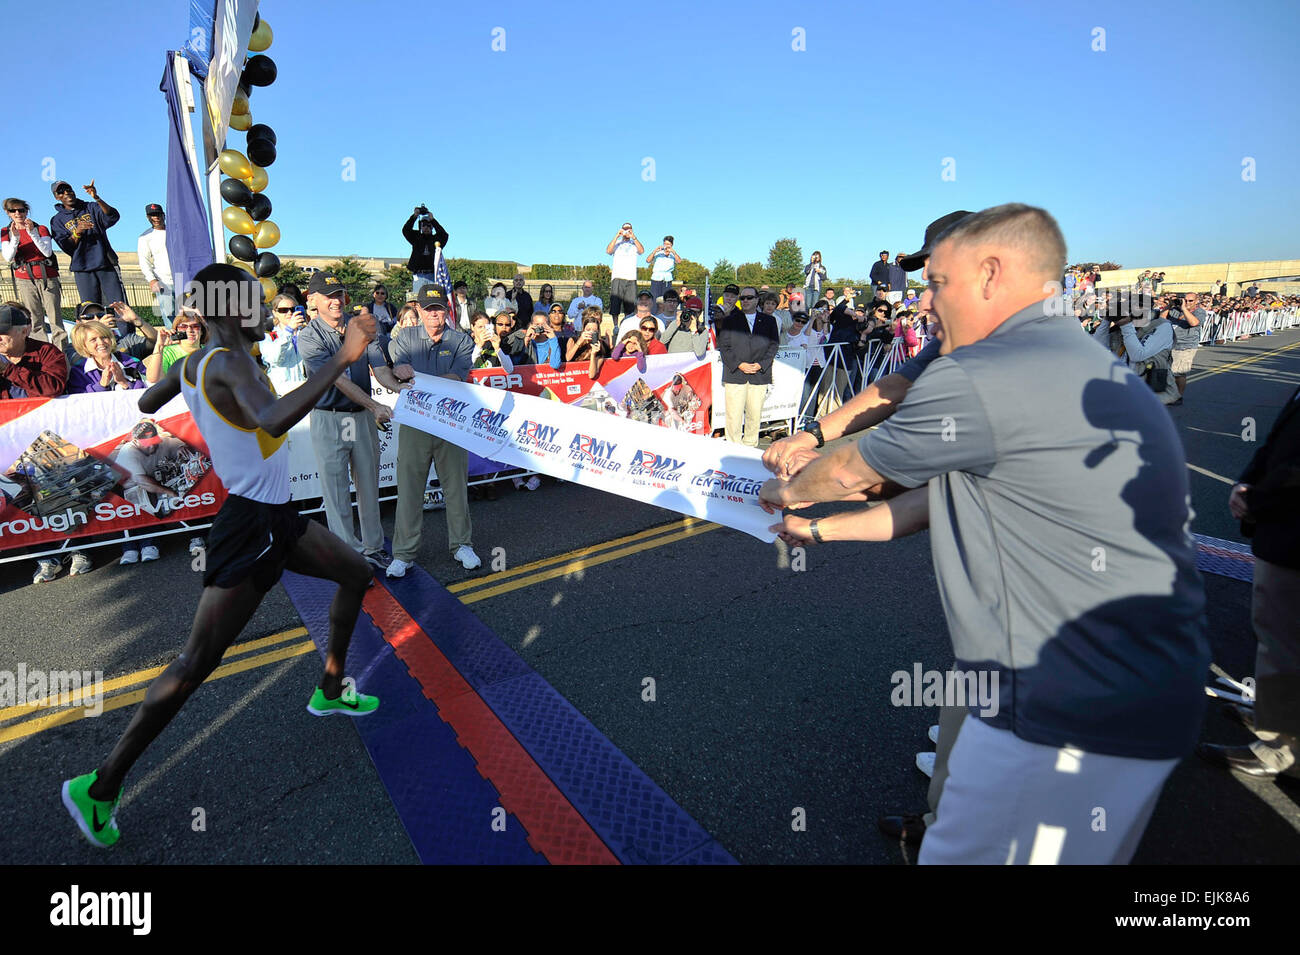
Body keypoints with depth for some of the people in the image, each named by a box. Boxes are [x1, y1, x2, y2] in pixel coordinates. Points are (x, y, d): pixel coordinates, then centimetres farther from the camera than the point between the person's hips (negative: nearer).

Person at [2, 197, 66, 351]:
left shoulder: (41, 229, 9)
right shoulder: (5, 232, 12)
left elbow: (47, 252, -5)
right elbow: (8, 257, -1)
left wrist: (32, 232, -14)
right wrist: (15, 237, -12)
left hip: (47, 277, -1)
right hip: (24, 279, 1)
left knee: (54, 318, -8)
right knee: (35, 321, -4)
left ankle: (62, 353, -9)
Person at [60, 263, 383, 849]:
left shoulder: (190, 366, 6)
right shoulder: (230, 365, -22)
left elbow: (147, 404, 25)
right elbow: (273, 421, -43)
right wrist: (341, 359, -40)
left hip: (274, 518, 10)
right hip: (250, 526, -10)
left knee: (355, 574, 22)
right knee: (196, 664, -2)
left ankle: (330, 691, 34)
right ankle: (100, 787, 14)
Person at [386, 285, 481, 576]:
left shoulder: (461, 341, 5)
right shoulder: (405, 337, 8)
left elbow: (457, 376, -10)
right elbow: (401, 369, -9)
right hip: (415, 422, 0)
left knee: (456, 486, 9)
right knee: (409, 488, 3)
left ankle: (460, 544, 25)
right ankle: (404, 553, 15)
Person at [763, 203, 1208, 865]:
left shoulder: (977, 378, -21)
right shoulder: (1082, 364, 12)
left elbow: (852, 472, -6)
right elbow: (936, 498, 15)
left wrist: (787, 492, 16)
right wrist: (822, 529, 20)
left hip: (1069, 719, -10)